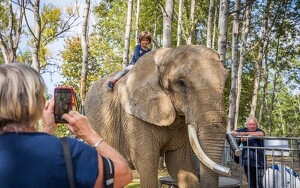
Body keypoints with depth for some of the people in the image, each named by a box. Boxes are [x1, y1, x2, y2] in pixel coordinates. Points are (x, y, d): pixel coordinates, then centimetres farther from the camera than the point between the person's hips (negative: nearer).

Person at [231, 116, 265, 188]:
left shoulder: (259, 131, -4)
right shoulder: (244, 130, 7)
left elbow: (261, 134, -27)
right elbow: (233, 132, 0)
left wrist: (246, 133, -30)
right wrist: (240, 135, -19)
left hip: (258, 162, -4)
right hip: (247, 162, 4)